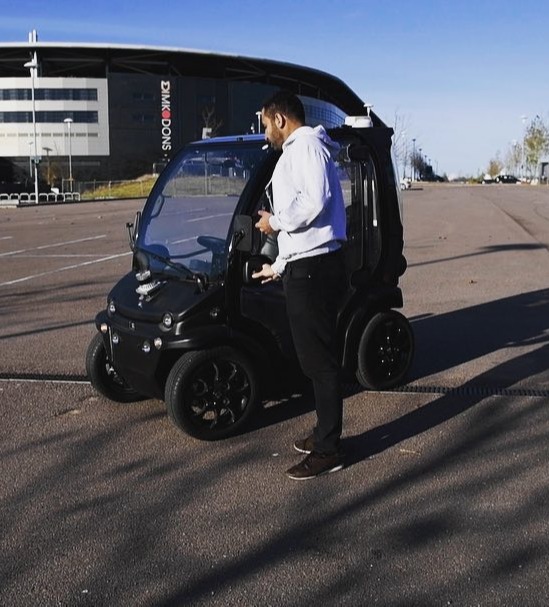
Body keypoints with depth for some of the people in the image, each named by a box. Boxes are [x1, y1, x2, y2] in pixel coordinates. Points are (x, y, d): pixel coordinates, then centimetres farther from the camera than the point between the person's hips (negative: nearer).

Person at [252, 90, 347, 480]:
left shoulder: (306, 144, -7)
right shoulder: (295, 151, 26)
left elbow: (315, 200, -23)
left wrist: (274, 221, -10)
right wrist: (279, 267, 34)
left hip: (313, 268, -11)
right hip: (304, 267, 11)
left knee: (319, 359, -6)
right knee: (316, 356, 15)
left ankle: (327, 451, 1)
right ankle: (325, 434, 26)